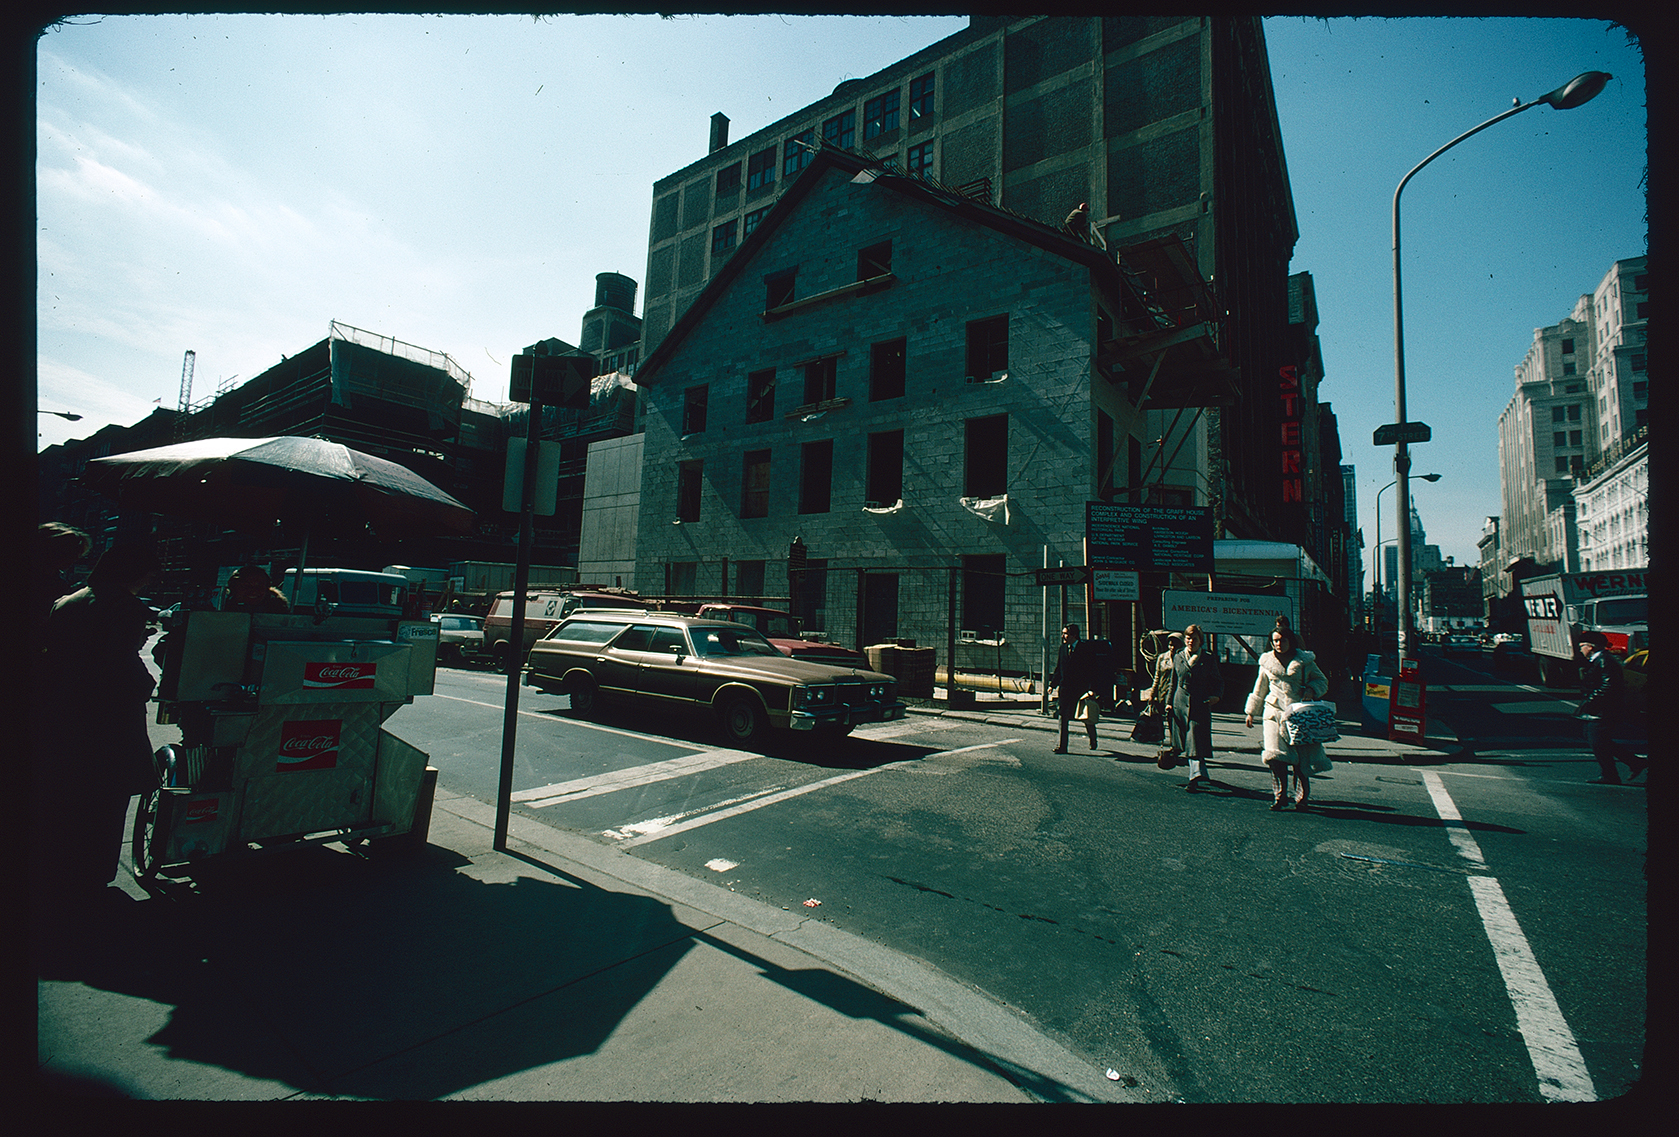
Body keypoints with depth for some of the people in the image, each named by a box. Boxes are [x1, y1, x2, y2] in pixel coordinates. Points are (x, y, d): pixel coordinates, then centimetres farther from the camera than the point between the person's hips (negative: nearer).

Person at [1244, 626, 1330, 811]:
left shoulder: (1304, 660, 6)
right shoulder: (1267, 662, 10)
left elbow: (1322, 681, 15)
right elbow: (1259, 690, 19)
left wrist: (1312, 690, -7)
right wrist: (1251, 712, 22)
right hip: (1275, 712, 1)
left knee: (1302, 757, -1)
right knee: (1276, 755, -9)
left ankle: (1301, 797, 15)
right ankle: (1279, 795, 3)